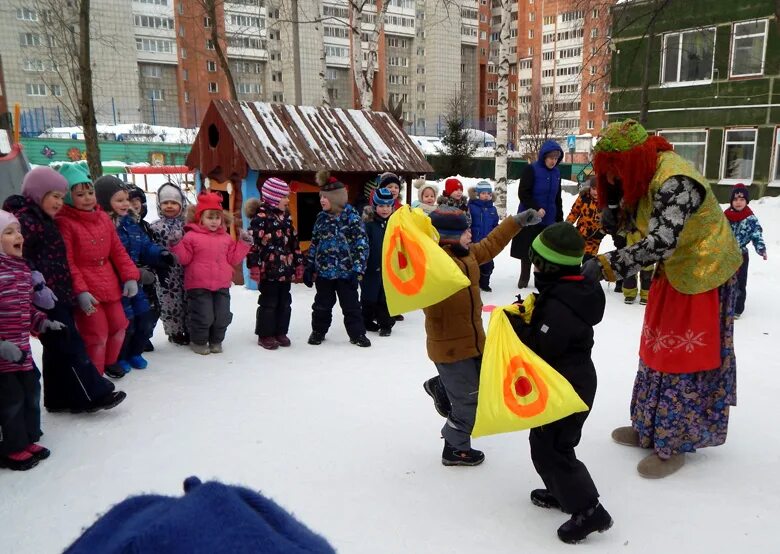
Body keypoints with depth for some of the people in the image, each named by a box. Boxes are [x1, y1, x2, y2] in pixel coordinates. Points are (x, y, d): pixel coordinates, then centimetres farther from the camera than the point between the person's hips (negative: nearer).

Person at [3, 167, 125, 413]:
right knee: (70, 346, -5)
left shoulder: (43, 219, 18)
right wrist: (38, 287, -24)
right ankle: (93, 394, 2)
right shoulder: (25, 219, -13)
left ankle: (59, 398, 23)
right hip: (45, 298, -10)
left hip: (56, 295, 10)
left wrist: (65, 291, 20)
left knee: (59, 349, 14)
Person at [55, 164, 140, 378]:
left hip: (109, 284, 7)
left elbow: (118, 250, 9)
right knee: (97, 336, -4)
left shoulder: (103, 217, 7)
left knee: (119, 328, 18)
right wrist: (79, 291, -23)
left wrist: (130, 276, 0)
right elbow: (67, 262, -16)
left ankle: (109, 362, 43)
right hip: (86, 290, -7)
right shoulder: (64, 222, -13)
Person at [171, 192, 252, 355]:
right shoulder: (191, 236, -4)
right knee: (203, 316, -3)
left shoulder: (226, 237, 11)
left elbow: (233, 258, 13)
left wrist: (244, 243, 8)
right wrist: (176, 244, -20)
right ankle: (198, 341, 20)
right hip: (199, 286, -4)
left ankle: (216, 341, 28)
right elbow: (184, 258, -6)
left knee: (223, 316, 7)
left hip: (222, 285, 5)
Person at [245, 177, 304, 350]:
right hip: (269, 270, -7)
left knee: (284, 302, 13)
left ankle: (281, 332, 25)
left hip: (286, 269, 7)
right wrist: (254, 266, -18)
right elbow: (253, 242, -15)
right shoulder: (260, 216, -11)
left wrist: (298, 263, 18)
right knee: (269, 302, 2)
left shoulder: (286, 216, 13)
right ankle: (265, 334, 14)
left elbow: (294, 241, 18)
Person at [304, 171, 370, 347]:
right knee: (322, 304, 14)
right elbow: (314, 243, 13)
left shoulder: (351, 217, -9)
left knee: (351, 304, 5)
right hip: (324, 270, 4)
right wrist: (309, 267, 11)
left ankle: (357, 333, 18)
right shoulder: (321, 217, 5)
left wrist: (358, 269, -16)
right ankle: (318, 331, 31)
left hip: (346, 271, -4)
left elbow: (361, 244, -11)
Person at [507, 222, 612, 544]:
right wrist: (530, 315, -1)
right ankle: (563, 492, 38)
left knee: (550, 448, 0)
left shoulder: (560, 305, -29)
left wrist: (516, 323, -18)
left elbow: (540, 348, -28)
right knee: (544, 440, 23)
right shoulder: (572, 290, 4)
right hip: (571, 380, 11)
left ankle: (589, 511, 9)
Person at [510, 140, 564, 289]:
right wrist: (536, 209, -20)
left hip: (549, 220, 4)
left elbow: (557, 198, 15)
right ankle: (524, 278, 20)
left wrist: (560, 219, 13)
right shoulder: (531, 169, -9)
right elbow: (523, 193, -14)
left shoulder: (556, 173, 8)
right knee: (527, 249, 5)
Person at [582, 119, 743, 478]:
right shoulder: (648, 173, -1)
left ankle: (674, 444, 12)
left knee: (685, 356, -1)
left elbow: (660, 243, -40)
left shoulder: (675, 183, -30)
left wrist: (604, 265, -42)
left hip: (703, 272, -9)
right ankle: (652, 427, 28)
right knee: (659, 348, 15)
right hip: (675, 269, 9)